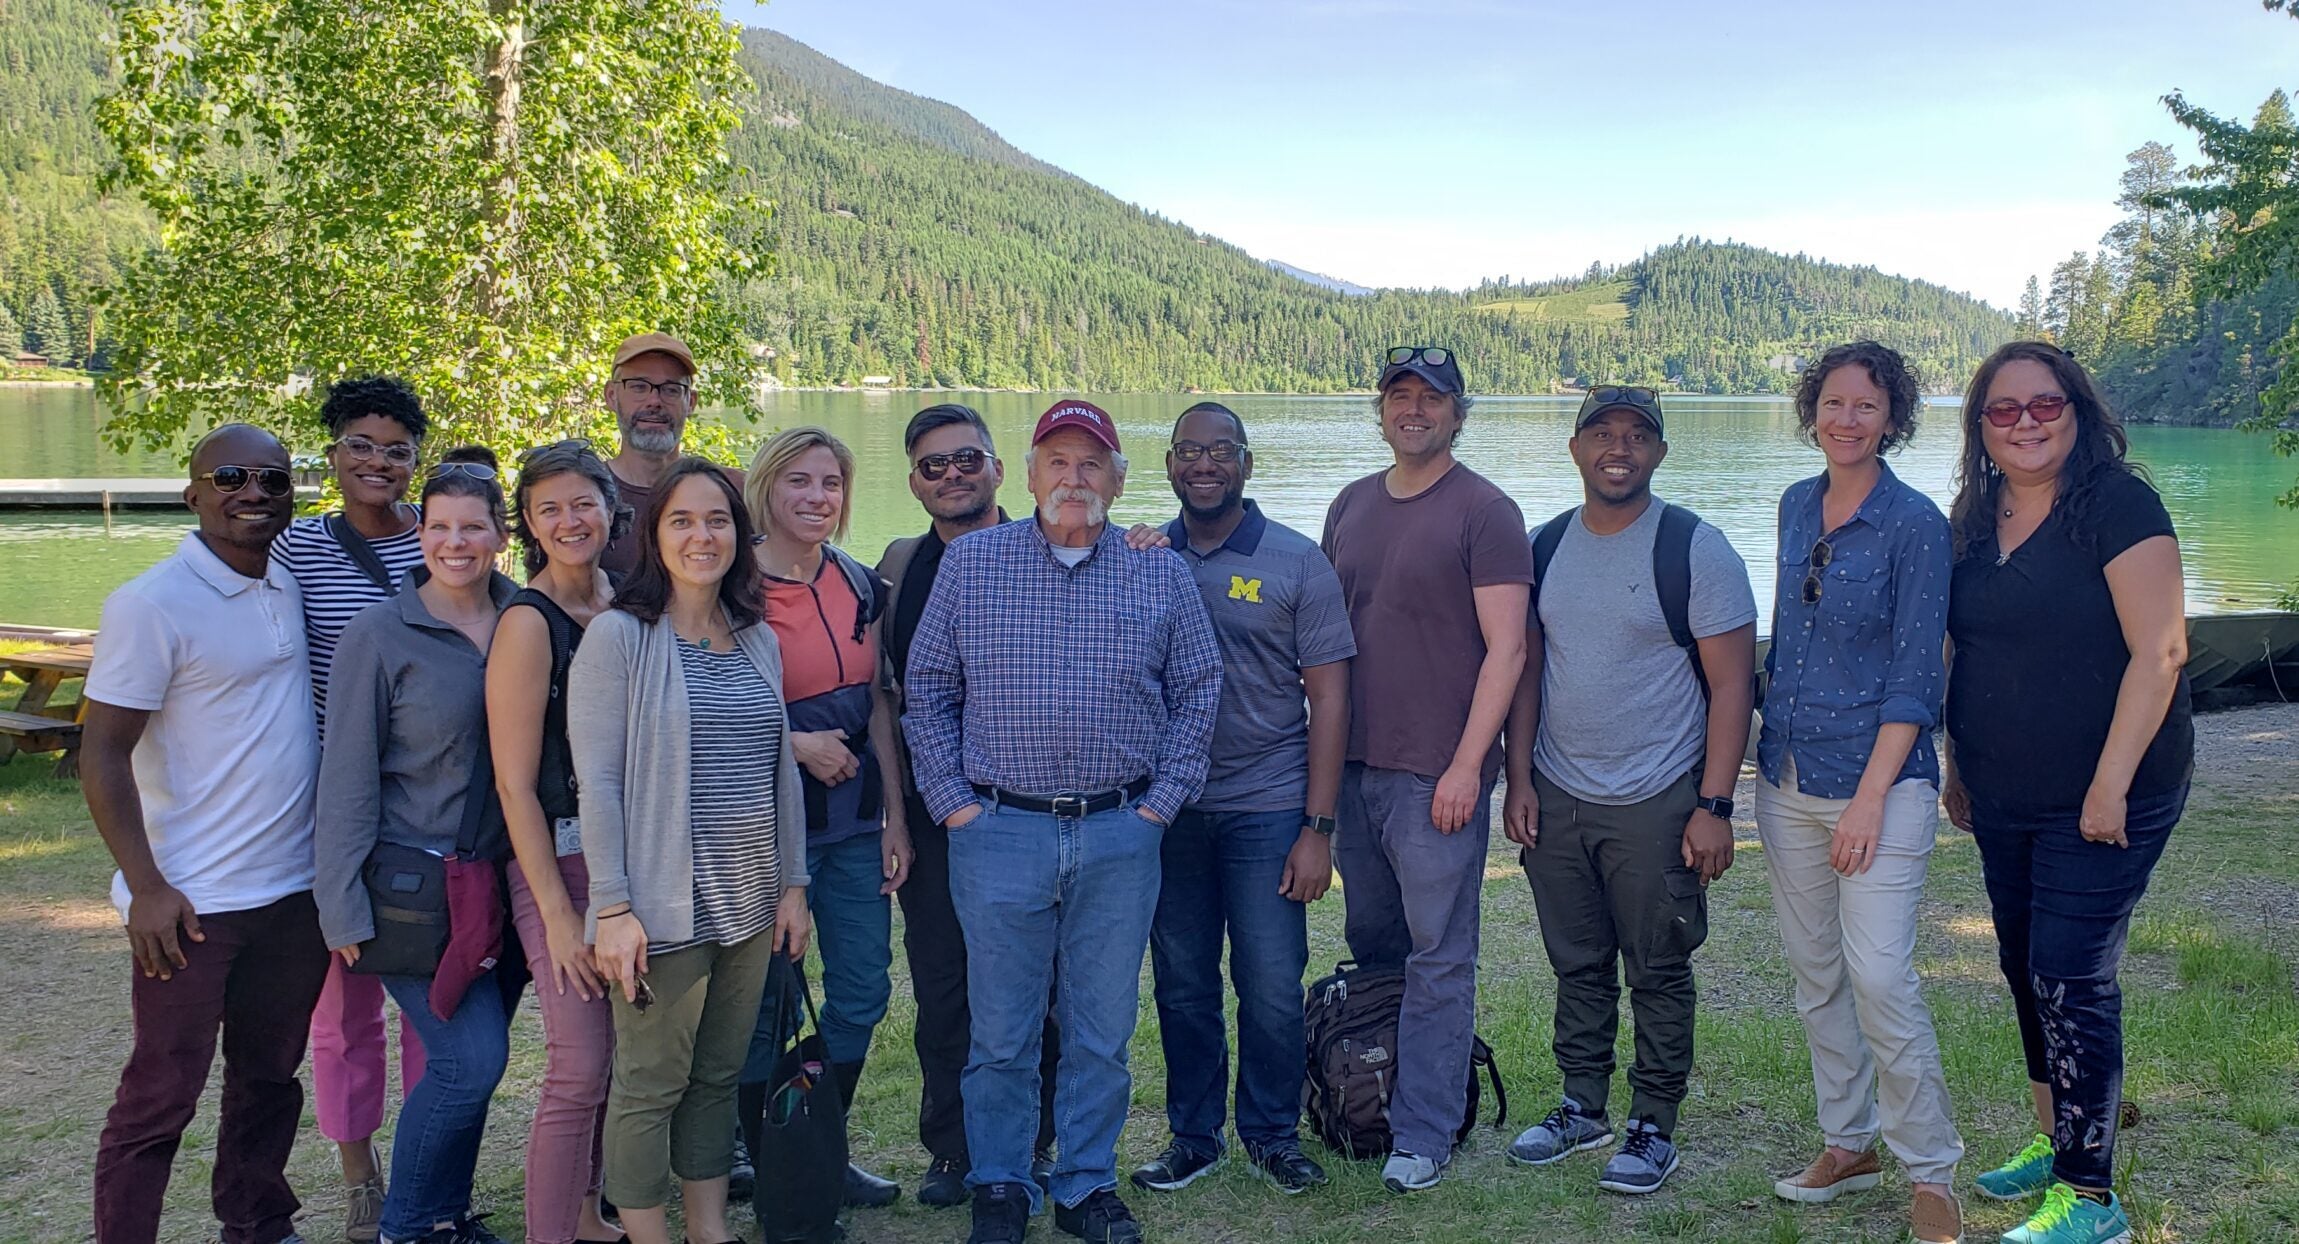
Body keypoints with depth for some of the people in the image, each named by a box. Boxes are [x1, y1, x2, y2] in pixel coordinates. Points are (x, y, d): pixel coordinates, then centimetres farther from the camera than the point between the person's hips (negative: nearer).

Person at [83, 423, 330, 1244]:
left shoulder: (292, 586, 6)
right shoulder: (152, 605, -13)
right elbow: (102, 754, -13)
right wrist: (147, 888, -17)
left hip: (295, 890, 6)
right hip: (194, 902, -6)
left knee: (270, 1077, 17)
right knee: (161, 1098, 5)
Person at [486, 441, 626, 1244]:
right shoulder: (528, 622, -13)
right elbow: (515, 784, -14)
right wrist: (559, 914, -15)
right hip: (561, 860, -7)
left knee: (619, 1056, 15)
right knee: (579, 1070, -5)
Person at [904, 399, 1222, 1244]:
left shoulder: (1161, 574, 6)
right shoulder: (969, 562, 3)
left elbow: (1197, 690, 10)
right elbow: (927, 688, 5)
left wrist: (1162, 801, 2)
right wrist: (952, 801, -1)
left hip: (1120, 835, 1)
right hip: (998, 829, -1)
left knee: (1104, 1028, 10)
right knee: (1001, 1029, 7)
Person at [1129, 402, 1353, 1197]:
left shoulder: (1297, 563, -1)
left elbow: (1329, 697, -3)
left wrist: (1317, 826, -8)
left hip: (1267, 810, -2)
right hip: (1167, 810, 2)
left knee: (1272, 988, 1)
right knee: (1182, 985, 11)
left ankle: (1272, 1133, 22)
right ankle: (1193, 1135, 27)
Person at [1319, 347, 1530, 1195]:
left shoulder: (1485, 512, -7)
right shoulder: (1351, 507, 12)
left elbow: (1506, 648, -11)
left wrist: (1466, 765, -16)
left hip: (1438, 774, -6)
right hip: (1354, 763, 6)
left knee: (1437, 957, 1)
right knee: (1370, 942, 16)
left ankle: (1424, 1134, 9)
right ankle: (1368, 1104, 30)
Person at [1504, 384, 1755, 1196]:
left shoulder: (1696, 550, -8)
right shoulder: (1546, 546, 6)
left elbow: (1732, 683, -9)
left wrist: (1715, 806, -13)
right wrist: (1518, 779, 4)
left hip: (1657, 805, -4)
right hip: (1556, 798, 4)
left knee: (1659, 975, 6)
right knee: (1578, 967, 14)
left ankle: (1655, 1127, 19)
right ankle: (1582, 1108, 28)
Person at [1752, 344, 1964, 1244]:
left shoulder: (1914, 524, -10)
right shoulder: (1797, 506, 8)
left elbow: (1916, 675, -12)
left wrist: (1870, 797, -17)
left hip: (1878, 778, -6)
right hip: (1787, 777, 6)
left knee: (1880, 976, -10)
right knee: (1816, 973, 12)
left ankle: (1930, 1171, 6)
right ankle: (1850, 1143, 26)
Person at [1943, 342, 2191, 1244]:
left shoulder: (2118, 506, -14)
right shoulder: (1974, 519, 7)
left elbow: (2159, 651, -18)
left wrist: (2111, 784, -19)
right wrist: (1958, 765, 16)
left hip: (2101, 799, -7)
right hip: (2003, 798, 7)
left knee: (2071, 977, -5)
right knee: (2025, 965, 16)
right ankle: (2053, 1138, 34)